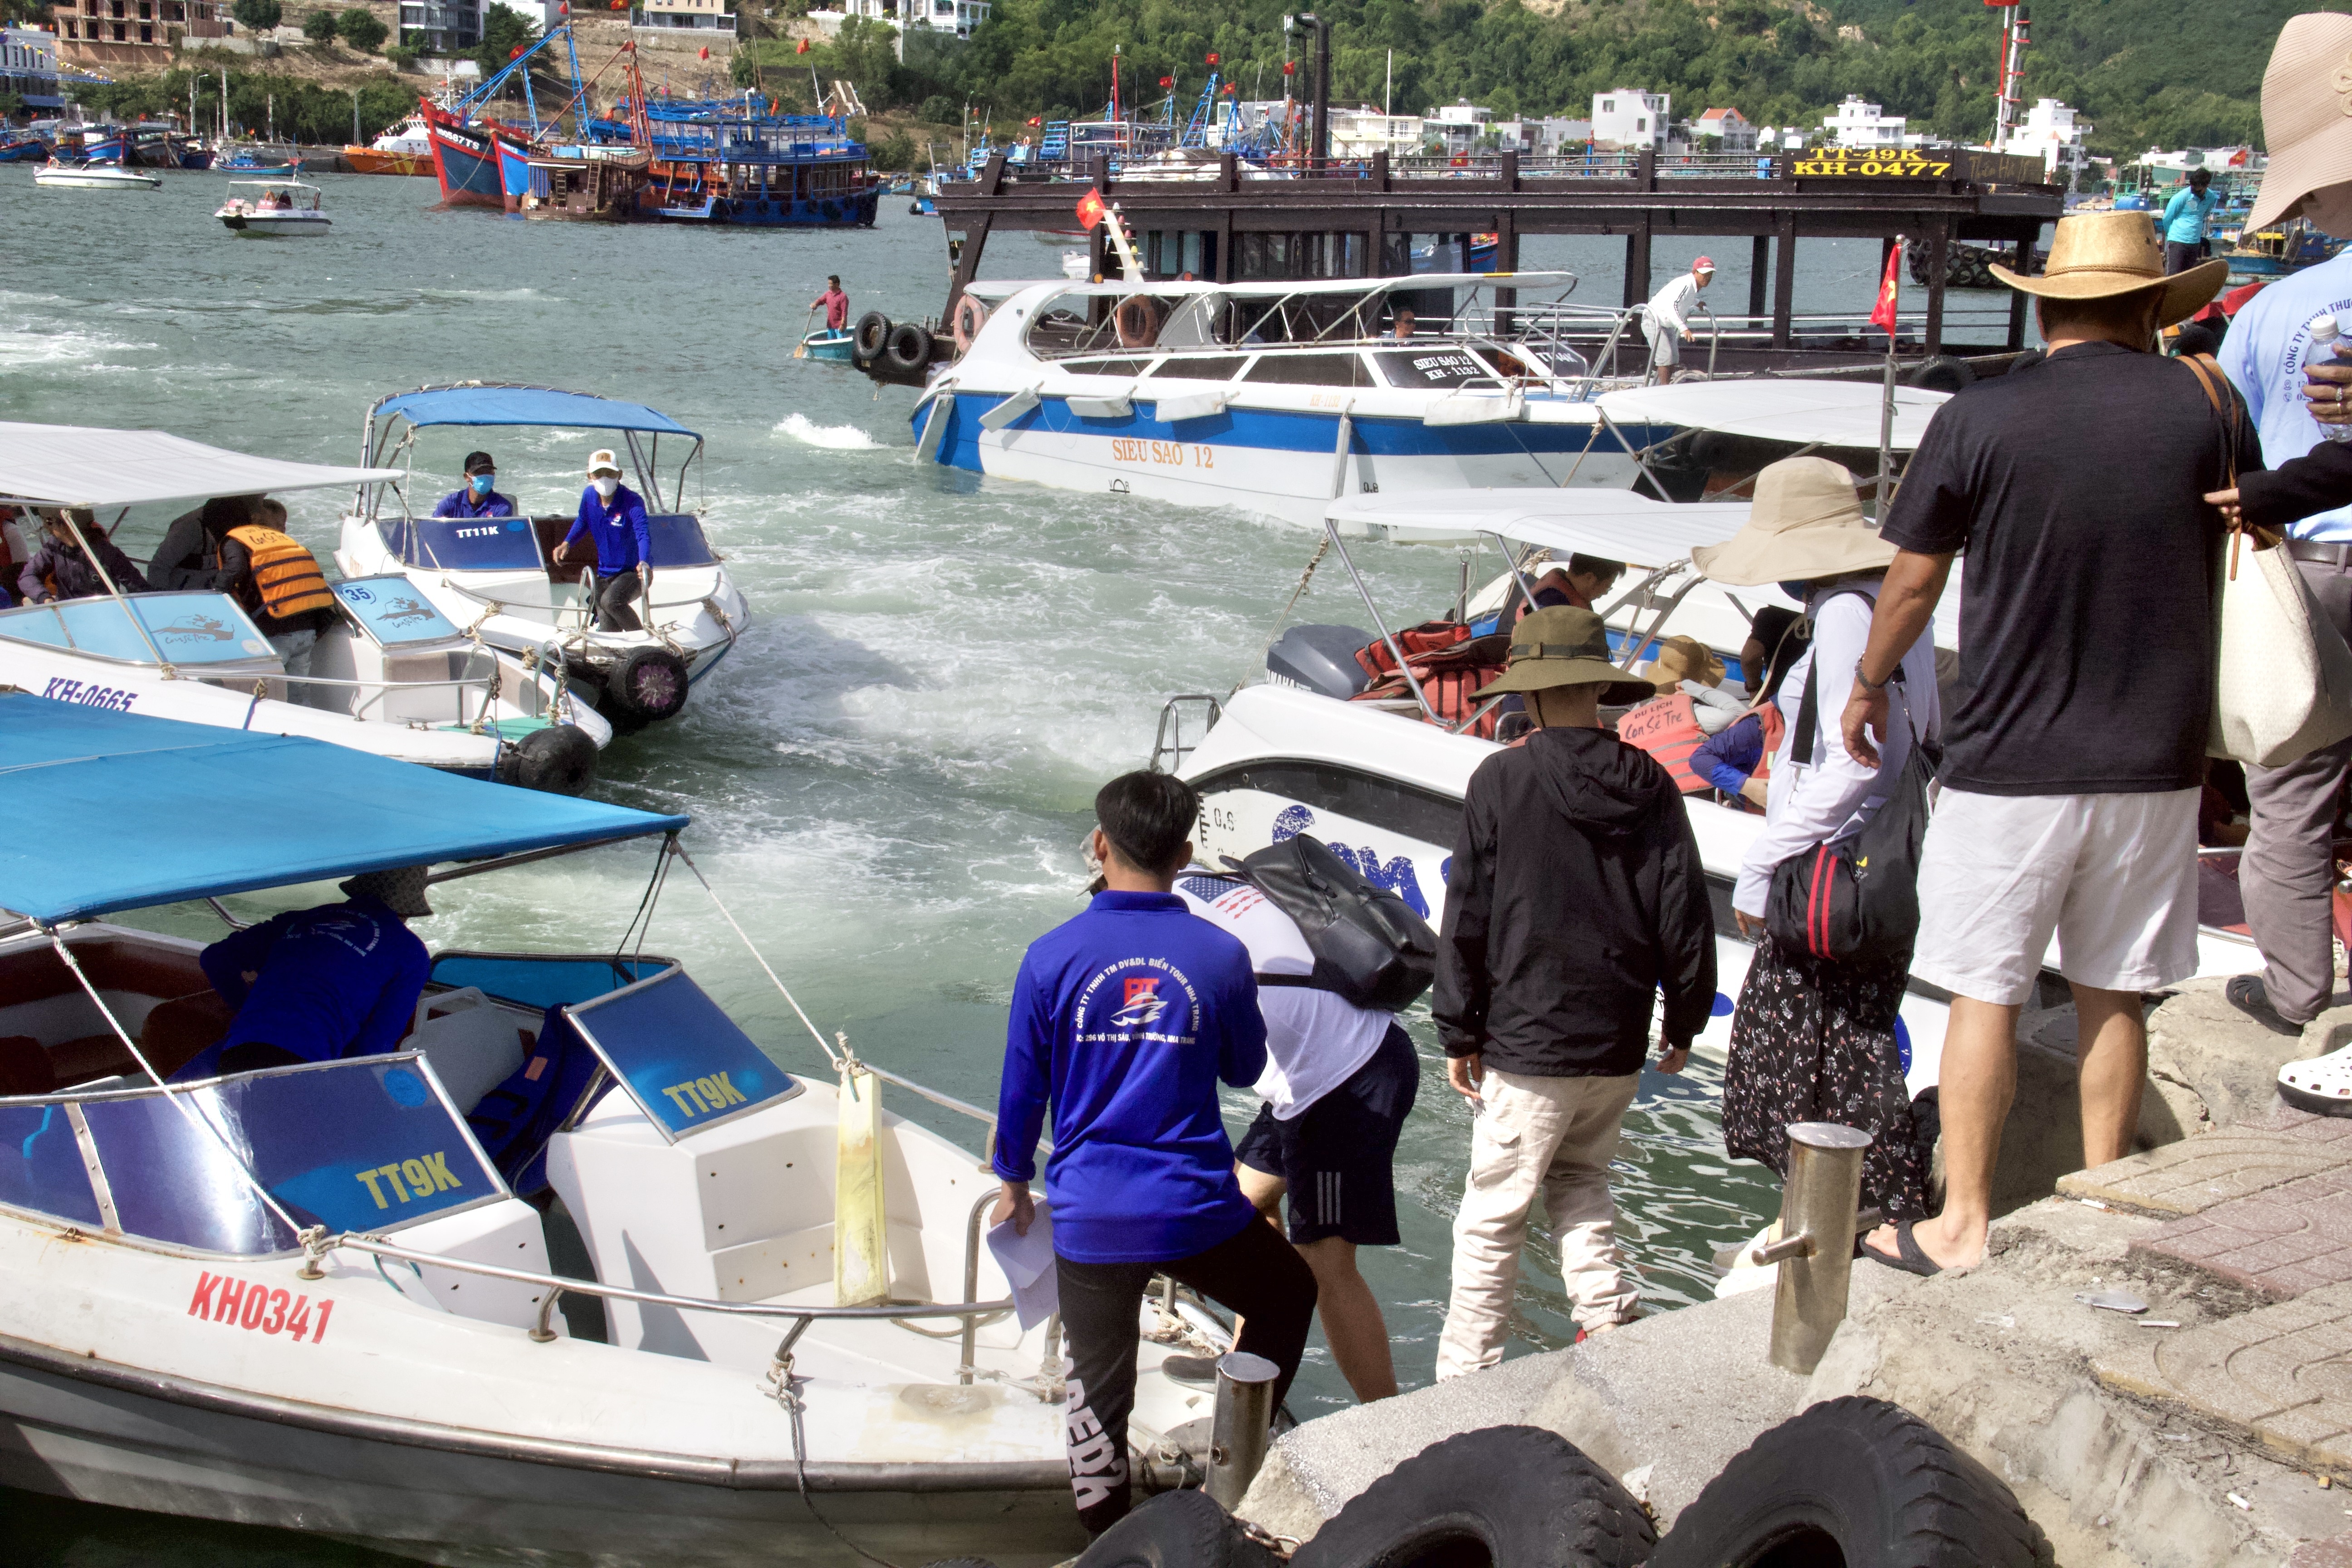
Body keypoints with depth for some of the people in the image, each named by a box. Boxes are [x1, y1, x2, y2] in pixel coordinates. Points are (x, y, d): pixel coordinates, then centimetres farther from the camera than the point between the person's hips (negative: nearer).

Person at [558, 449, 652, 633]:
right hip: (605, 574, 6)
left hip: (634, 572, -6)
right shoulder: (589, 496, -3)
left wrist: (644, 563, -55)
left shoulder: (633, 502, -21)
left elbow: (643, 536, -36)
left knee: (610, 601, -34)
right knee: (608, 633, 1)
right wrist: (567, 543, 2)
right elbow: (583, 522, 19)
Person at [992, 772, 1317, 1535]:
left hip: (1089, 1219, 1)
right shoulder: (1220, 954, -7)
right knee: (1289, 1294, 26)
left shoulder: (1052, 956, -6)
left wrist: (1014, 1181, 18)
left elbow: (1022, 1088, 2)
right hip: (1196, 1211, 0)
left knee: (1098, 1387, 13)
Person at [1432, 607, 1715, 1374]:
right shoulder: (1650, 785, 0)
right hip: (1620, 1042, 4)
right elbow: (1685, 917, 4)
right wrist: (1685, 1021, 16)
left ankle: (1467, 1373, 10)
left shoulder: (1502, 780, -11)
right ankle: (1609, 1315, 12)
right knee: (1581, 1179, 25)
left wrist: (1459, 1032, 1)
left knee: (1494, 1211, 5)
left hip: (1528, 1042, -4)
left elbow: (1468, 919, -7)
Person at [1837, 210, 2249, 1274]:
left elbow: (1912, 581, 0)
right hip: (2154, 760, 3)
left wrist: (1869, 687, 18)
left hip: (2009, 760, -3)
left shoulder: (1977, 421, -8)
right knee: (2112, 995, 13)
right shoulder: (2205, 407, -2)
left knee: (1986, 997, 6)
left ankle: (1963, 1226, 12)